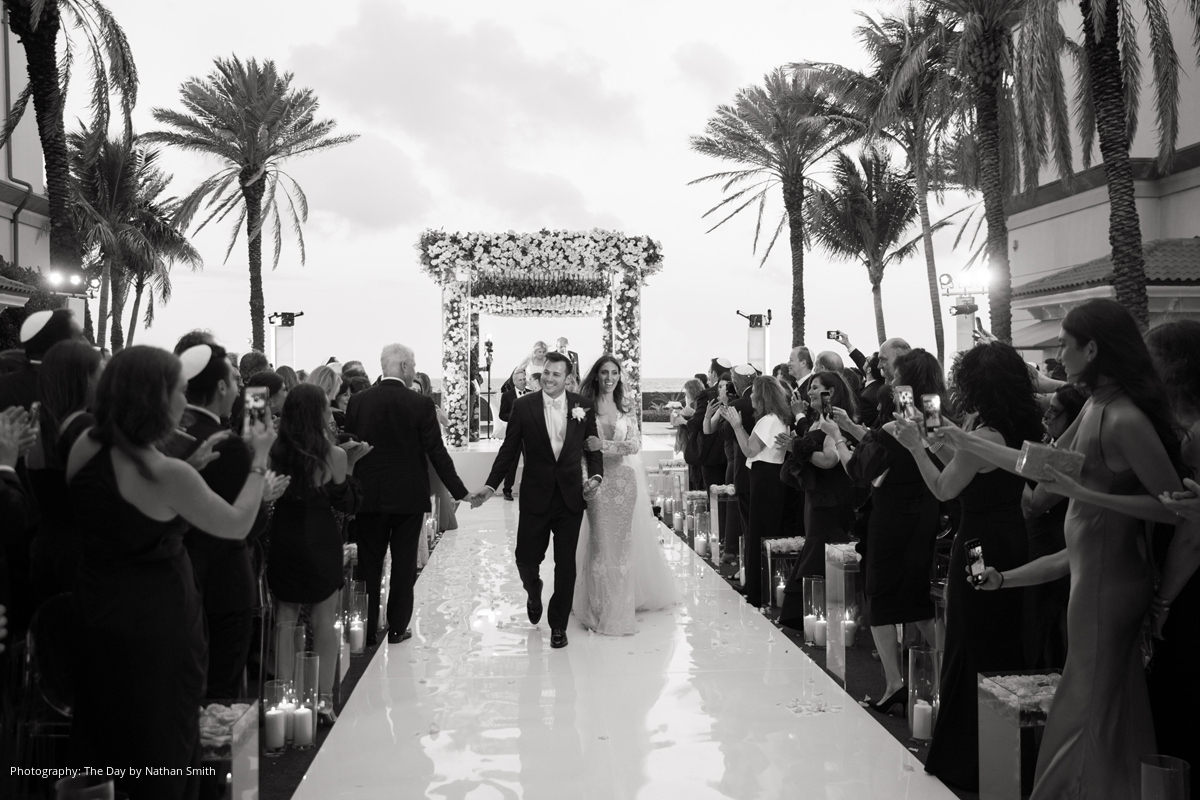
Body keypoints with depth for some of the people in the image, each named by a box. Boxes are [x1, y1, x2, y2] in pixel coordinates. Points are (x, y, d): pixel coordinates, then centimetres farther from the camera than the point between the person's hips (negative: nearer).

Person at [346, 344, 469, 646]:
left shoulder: (358, 401, -3)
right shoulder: (420, 403, -11)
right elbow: (437, 452, -10)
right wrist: (459, 492, -3)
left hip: (368, 496, 2)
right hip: (408, 496, -2)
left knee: (369, 563, 11)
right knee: (403, 563, 9)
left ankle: (367, 629, 14)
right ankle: (397, 628, 14)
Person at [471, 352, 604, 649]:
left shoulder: (582, 405, 0)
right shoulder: (523, 406, -3)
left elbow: (592, 446, 8)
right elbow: (508, 450, 0)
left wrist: (596, 475, -8)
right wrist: (491, 486, -5)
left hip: (571, 497, 1)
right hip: (535, 498, 0)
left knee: (565, 564, 5)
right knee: (526, 558, 4)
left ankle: (559, 625, 21)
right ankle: (534, 594, 41)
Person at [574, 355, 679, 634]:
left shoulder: (626, 410, 10)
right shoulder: (586, 406, 1)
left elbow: (635, 444, -2)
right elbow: (580, 444, -3)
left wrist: (604, 444, -17)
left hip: (625, 480, 3)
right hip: (598, 480, -3)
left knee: (624, 541, 6)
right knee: (600, 541, -3)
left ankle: (622, 605, 19)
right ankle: (601, 607, 8)